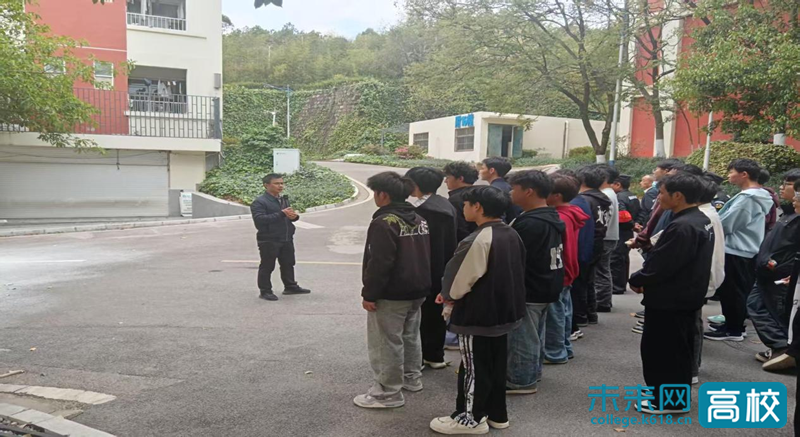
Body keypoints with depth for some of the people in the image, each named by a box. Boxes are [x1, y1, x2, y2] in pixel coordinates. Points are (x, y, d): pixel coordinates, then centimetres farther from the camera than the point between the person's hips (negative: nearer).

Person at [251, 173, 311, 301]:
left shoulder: (284, 200, 14)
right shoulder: (259, 202, -12)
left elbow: (290, 215, 23)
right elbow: (259, 219, -25)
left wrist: (294, 216, -5)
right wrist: (281, 214, -28)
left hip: (287, 239, 8)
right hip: (269, 240, -7)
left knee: (288, 264, 16)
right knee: (267, 266, 1)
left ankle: (290, 286, 30)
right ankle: (265, 291, 11)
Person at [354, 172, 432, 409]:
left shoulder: (384, 223, -19)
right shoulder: (420, 220, 10)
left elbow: (379, 263, -23)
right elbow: (425, 256, 15)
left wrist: (369, 294, -17)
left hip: (391, 294, -9)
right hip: (417, 290, 9)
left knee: (386, 342, 0)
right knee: (410, 335, 23)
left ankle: (389, 393, 6)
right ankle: (412, 378, 36)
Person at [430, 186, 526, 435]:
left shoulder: (479, 240, -23)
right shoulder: (512, 235, 5)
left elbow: (460, 277, -20)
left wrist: (448, 294, 3)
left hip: (478, 314, -9)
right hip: (505, 310, 9)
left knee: (474, 367, 5)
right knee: (496, 364, 19)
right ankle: (496, 413, 30)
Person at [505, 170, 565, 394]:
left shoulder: (529, 223, -25)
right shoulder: (552, 218, 7)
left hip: (529, 290, -10)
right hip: (546, 286, 10)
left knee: (523, 337, 2)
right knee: (535, 335, 22)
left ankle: (521, 380, 12)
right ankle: (533, 371, 35)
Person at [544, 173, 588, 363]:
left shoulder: (558, 218, -23)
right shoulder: (572, 215, 8)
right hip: (566, 272, 10)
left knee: (555, 315, 0)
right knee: (563, 312, 17)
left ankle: (555, 353, 10)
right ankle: (564, 348, 28)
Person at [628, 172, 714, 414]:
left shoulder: (681, 227, -26)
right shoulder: (702, 221, 8)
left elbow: (661, 265, -25)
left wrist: (637, 280, -9)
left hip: (669, 300, -10)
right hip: (687, 296, 11)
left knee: (659, 350, 2)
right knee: (679, 349, 20)